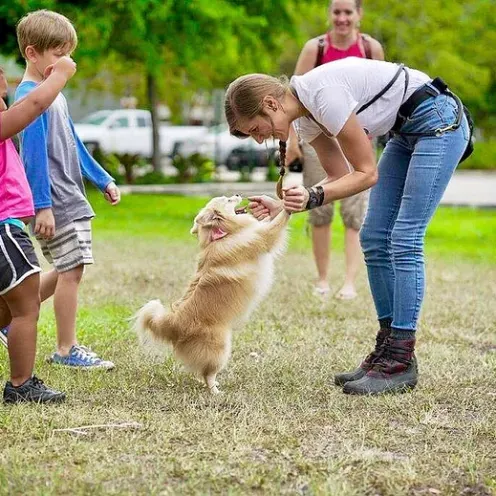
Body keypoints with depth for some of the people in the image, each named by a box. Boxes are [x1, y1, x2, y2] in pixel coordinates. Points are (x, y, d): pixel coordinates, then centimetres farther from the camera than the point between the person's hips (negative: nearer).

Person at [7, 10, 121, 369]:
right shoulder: (30, 96, -14)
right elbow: (34, 155, -18)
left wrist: (103, 180, 24)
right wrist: (42, 205, -20)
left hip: (72, 199, 10)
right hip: (55, 204, -10)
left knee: (68, 270, 14)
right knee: (71, 270, -6)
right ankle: (66, 350, 4)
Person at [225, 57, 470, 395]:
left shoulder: (323, 95, -26)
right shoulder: (306, 116, 1)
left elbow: (367, 174, -19)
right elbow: (341, 176, 6)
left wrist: (313, 197, -25)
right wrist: (285, 206, -5)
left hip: (438, 122, -9)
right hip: (407, 133, 9)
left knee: (403, 240, -13)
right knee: (374, 239, 4)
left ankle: (401, 363, -9)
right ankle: (387, 350, 10)